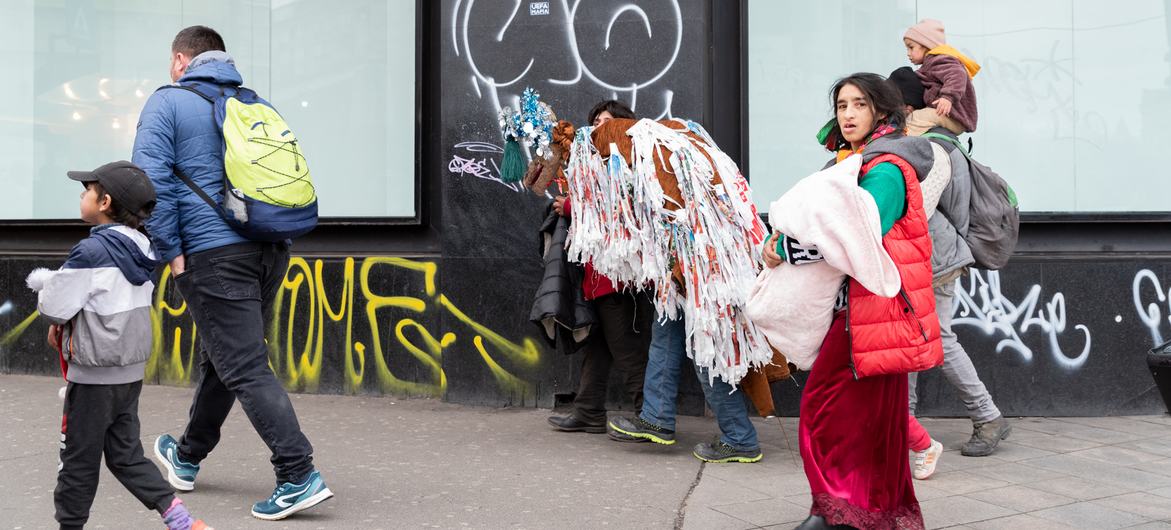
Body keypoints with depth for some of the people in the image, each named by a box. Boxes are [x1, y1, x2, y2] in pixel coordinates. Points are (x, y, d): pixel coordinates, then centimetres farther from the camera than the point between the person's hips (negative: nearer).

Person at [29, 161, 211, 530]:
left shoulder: (91, 251, -19)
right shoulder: (140, 249, 6)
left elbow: (55, 306, -15)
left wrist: (46, 285, 5)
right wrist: (65, 323, 8)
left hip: (94, 377, -8)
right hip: (131, 372, 8)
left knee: (78, 459, 8)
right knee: (126, 455, 15)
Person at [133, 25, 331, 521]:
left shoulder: (168, 102, 1)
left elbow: (152, 180, -10)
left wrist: (172, 252, -6)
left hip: (214, 255, -7)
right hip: (271, 251, 7)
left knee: (245, 368, -6)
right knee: (221, 356, 20)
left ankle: (299, 476, -13)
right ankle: (188, 456, 38)